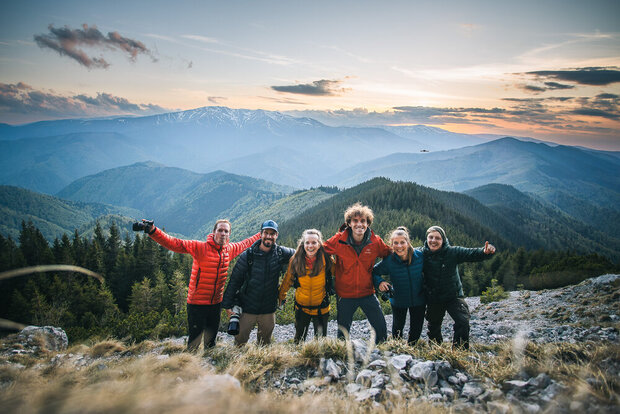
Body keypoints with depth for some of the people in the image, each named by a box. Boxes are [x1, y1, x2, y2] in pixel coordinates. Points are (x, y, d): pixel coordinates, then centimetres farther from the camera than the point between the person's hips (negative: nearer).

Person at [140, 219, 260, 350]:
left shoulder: (230, 249, 3)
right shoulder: (200, 247, -15)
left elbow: (243, 244, 23)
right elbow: (174, 243, -24)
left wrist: (259, 235, 33)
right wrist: (153, 231, -37)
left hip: (216, 303, 5)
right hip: (197, 303, -5)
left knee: (211, 340, 21)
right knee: (194, 340, 3)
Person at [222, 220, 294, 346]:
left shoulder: (281, 253, -4)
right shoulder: (248, 255, -9)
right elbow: (235, 280, -5)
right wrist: (228, 304, -6)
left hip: (268, 311, 2)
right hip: (247, 309, -2)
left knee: (265, 342, 18)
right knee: (240, 341, 9)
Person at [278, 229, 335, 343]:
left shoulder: (327, 260, -17)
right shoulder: (295, 260, -13)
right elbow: (288, 280, 2)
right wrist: (282, 296, 12)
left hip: (321, 308, -1)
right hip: (301, 307, 1)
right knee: (299, 340, 16)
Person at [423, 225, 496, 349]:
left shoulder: (453, 252, -12)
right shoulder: (422, 254, -9)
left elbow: (473, 254, -18)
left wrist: (485, 252, -37)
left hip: (454, 296, -1)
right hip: (433, 299, 2)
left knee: (463, 322, -20)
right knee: (433, 327, 17)